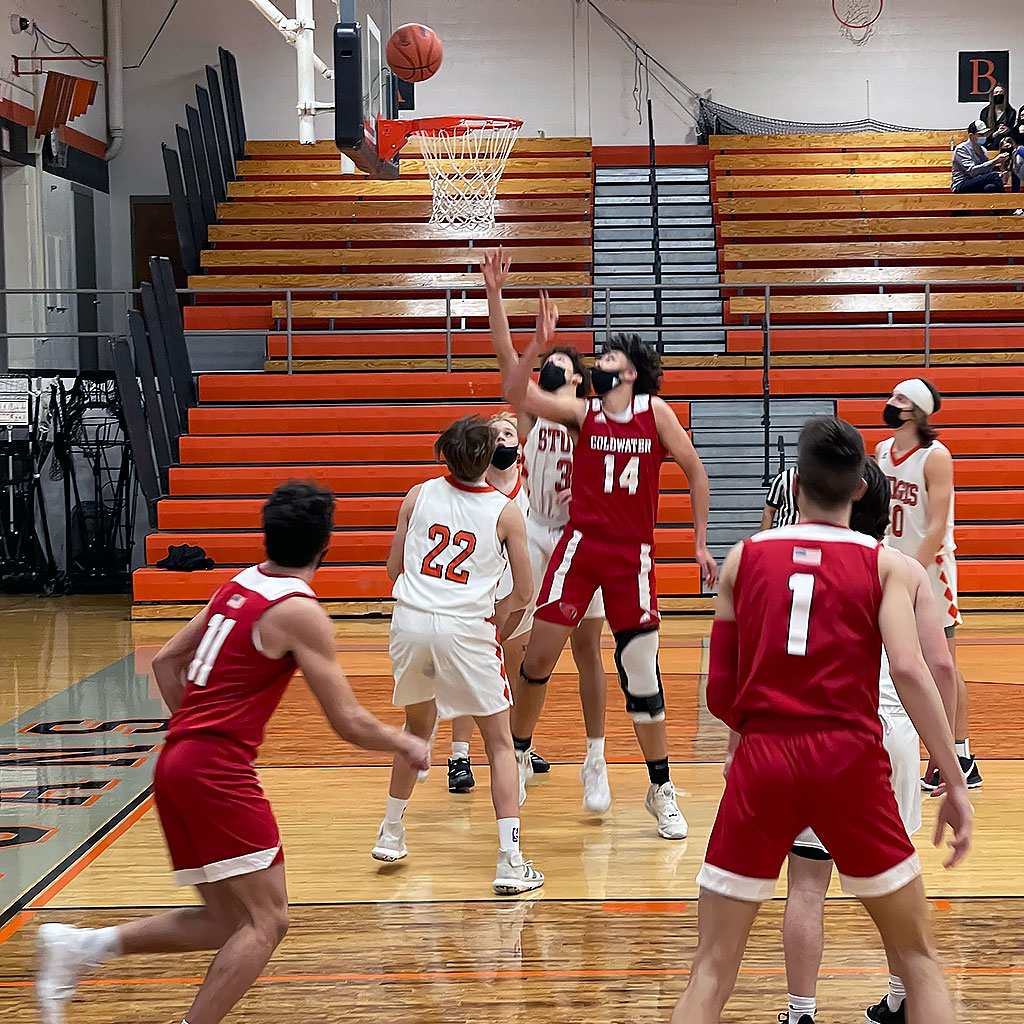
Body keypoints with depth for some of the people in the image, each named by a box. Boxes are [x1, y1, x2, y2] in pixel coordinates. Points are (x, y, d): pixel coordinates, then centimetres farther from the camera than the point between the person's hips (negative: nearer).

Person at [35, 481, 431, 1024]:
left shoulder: (237, 587, 14)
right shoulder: (300, 612, -10)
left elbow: (165, 662, 22)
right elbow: (349, 723, -10)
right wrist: (405, 744, 7)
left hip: (175, 763, 9)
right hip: (218, 771, -9)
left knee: (228, 923, 13)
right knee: (266, 922, -4)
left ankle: (81, 944, 6)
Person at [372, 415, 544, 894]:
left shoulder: (419, 496, 5)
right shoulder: (505, 511, -2)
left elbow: (394, 566, 13)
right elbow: (523, 593, 1)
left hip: (411, 621, 4)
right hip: (466, 628, -3)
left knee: (417, 727, 27)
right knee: (500, 743, 6)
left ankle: (391, 833, 38)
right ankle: (510, 861, -4)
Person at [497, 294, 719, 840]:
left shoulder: (655, 411, 1)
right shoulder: (582, 412, 4)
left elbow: (695, 470, 7)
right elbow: (516, 393, -8)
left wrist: (700, 542, 5)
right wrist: (539, 342, -18)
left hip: (634, 555, -1)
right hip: (580, 547, 1)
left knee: (641, 671, 1)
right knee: (538, 656, -2)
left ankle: (661, 789, 14)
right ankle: (518, 753, 22)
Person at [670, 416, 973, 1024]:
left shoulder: (745, 557, 9)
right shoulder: (885, 563, 5)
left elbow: (720, 695, 9)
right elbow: (910, 670, -11)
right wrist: (956, 784, -10)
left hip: (762, 762, 1)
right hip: (851, 761, -1)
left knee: (712, 971, 9)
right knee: (919, 958, 17)